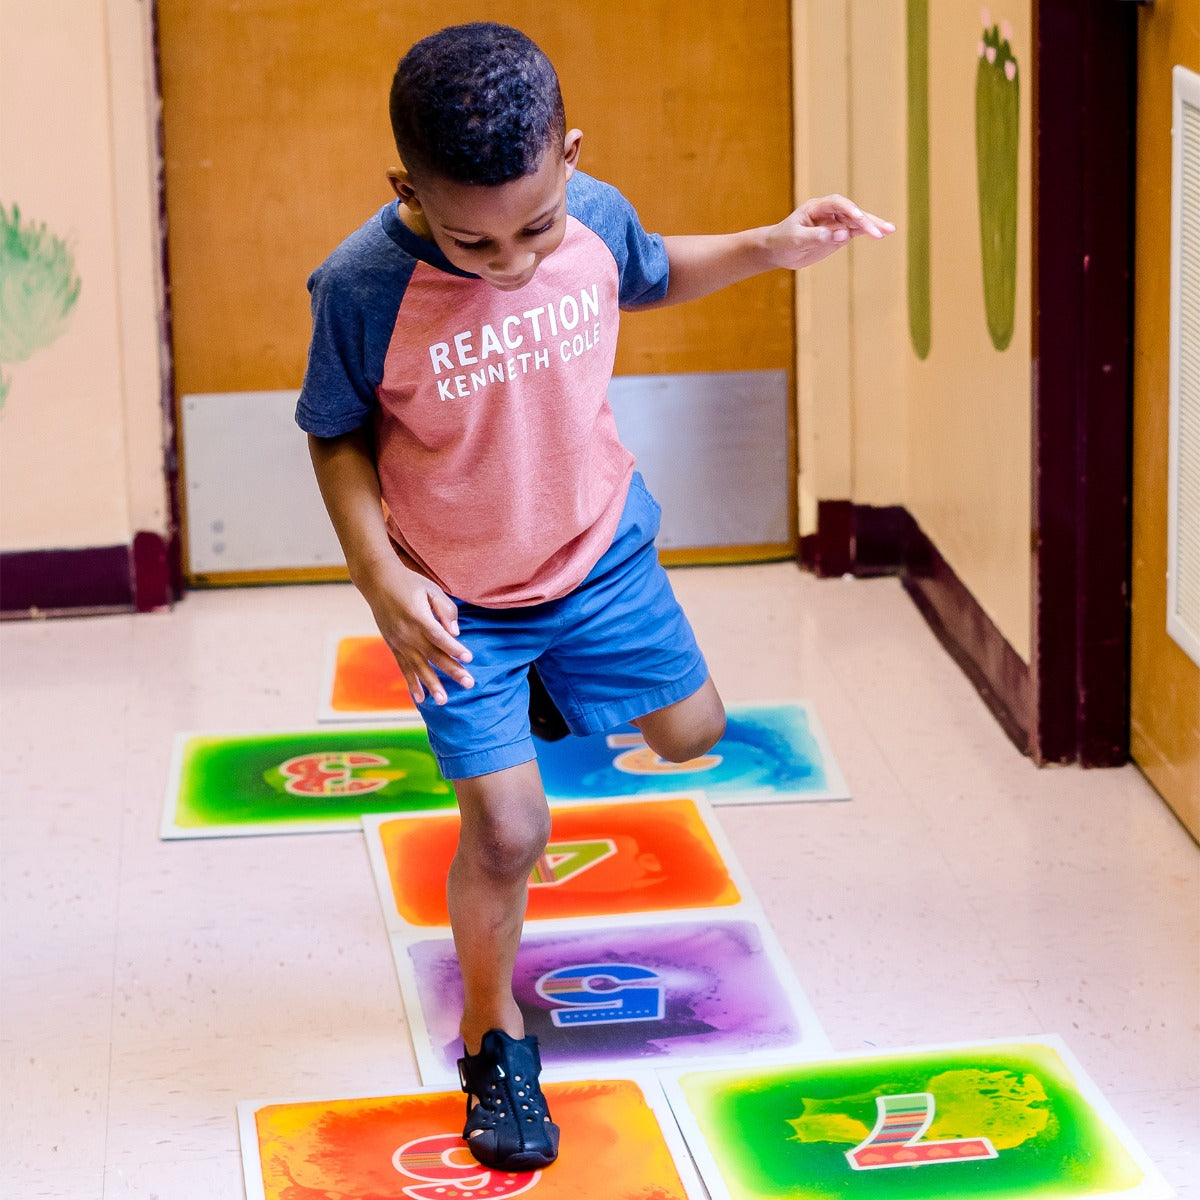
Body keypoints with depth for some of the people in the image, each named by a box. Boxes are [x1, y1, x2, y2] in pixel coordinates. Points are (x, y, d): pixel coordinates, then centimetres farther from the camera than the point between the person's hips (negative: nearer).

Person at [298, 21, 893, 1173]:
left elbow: (652, 274, 7)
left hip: (600, 550, 4)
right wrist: (379, 572, -23)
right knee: (506, 829, -5)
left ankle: (556, 693, 54)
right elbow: (337, 436, -13)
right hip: (457, 600, -4)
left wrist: (769, 247, -7)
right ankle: (493, 1033, 22)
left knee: (691, 730, 21)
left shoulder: (595, 218, -18)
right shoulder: (362, 289, -30)